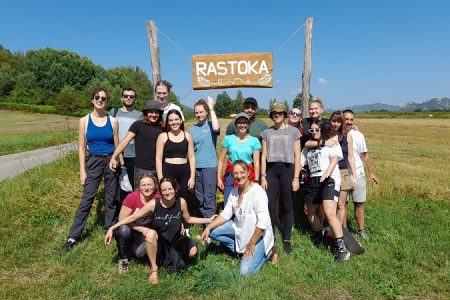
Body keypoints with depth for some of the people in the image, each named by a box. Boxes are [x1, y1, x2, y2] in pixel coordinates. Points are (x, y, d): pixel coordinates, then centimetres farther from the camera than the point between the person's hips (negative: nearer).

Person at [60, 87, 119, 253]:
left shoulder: (113, 121, 1)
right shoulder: (84, 121, 0)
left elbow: (117, 145, 6)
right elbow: (81, 147, 0)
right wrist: (82, 171, -4)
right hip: (94, 162, -1)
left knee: (111, 199, 9)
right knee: (86, 200, 0)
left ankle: (110, 231, 24)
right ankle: (73, 237, 10)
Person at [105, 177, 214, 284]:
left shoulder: (181, 202, -15)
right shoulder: (154, 203, -21)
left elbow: (188, 219, 3)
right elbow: (133, 217, -15)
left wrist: (208, 220, 0)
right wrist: (112, 228, -21)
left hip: (175, 240, 3)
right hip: (158, 242, -2)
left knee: (192, 252, -21)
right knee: (150, 233, -35)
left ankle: (173, 259, 15)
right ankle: (154, 269, -13)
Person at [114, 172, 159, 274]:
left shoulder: (158, 199, -16)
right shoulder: (132, 197, -21)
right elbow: (122, 219, -17)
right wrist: (142, 229, -21)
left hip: (145, 233, 2)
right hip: (128, 229, -1)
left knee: (140, 253, -25)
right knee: (124, 230, -35)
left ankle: (132, 249, 14)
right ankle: (123, 258, -8)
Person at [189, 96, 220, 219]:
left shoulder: (211, 125, -2)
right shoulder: (192, 129, 10)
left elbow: (216, 128, -27)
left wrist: (211, 108, -17)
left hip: (210, 165, -5)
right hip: (196, 166, 5)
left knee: (209, 198, -2)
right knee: (199, 198, 14)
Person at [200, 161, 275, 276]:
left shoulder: (258, 192, -24)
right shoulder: (234, 191, -2)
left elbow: (262, 223, -26)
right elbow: (226, 214, 0)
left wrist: (251, 244, -21)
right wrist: (208, 228, -11)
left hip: (258, 234, -7)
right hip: (240, 228, 7)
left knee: (245, 271, -18)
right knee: (212, 231, -5)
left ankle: (265, 251, 10)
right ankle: (240, 248, 9)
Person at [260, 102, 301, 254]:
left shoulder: (293, 131, 3)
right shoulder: (266, 132, 9)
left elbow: (297, 156, 2)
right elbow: (263, 156, 8)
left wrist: (296, 178, -5)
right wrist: (263, 177, 1)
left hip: (287, 169, -1)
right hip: (271, 169, 2)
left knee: (287, 206, 5)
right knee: (269, 205, -2)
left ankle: (287, 239, 17)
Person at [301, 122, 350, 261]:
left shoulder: (332, 143, 7)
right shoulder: (308, 147, 22)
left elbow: (334, 160, -9)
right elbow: (300, 162, 17)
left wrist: (326, 174, -25)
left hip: (329, 180, -6)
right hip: (312, 181, 6)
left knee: (329, 214, -20)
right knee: (311, 213, 14)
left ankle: (342, 248, -13)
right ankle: (319, 238, 37)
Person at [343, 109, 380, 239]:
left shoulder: (358, 135, -3)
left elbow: (365, 155, 5)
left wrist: (371, 173, 7)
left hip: (357, 174, 1)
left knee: (359, 203, 10)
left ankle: (361, 229, 24)